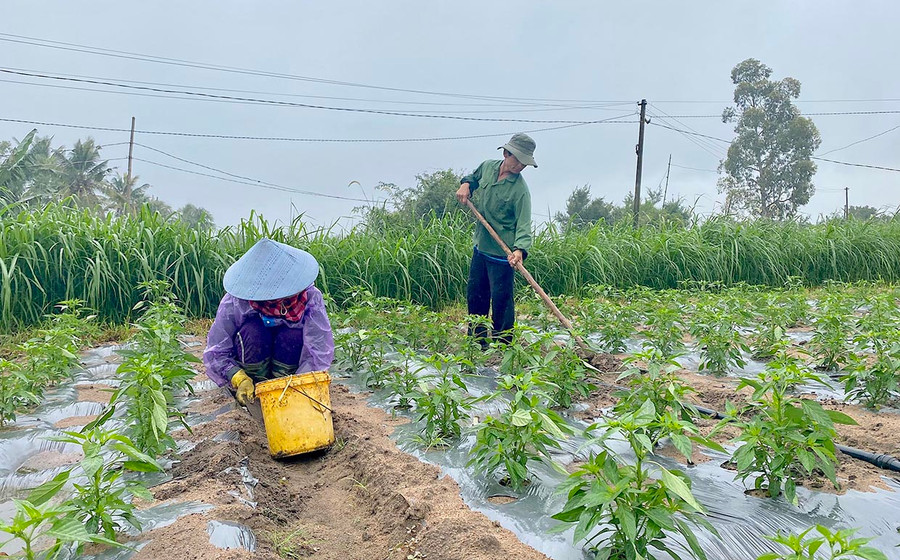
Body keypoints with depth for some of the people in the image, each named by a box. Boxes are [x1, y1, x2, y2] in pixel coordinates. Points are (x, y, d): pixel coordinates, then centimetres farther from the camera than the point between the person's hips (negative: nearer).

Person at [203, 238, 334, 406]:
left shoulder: (310, 297, -23)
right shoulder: (235, 302, -23)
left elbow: (320, 350, -25)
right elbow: (216, 352, -16)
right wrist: (240, 380, -32)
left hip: (291, 368, 1)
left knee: (293, 335, -31)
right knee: (252, 331, -31)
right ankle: (255, 392, -12)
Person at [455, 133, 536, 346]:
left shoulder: (520, 189, -17)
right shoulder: (487, 167, 1)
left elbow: (524, 224, -23)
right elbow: (474, 177, 25)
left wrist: (519, 249, -40)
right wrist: (466, 184, 2)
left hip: (503, 254, -7)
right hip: (480, 247, 7)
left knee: (501, 300, -2)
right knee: (475, 295, 17)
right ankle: (476, 340, 34)